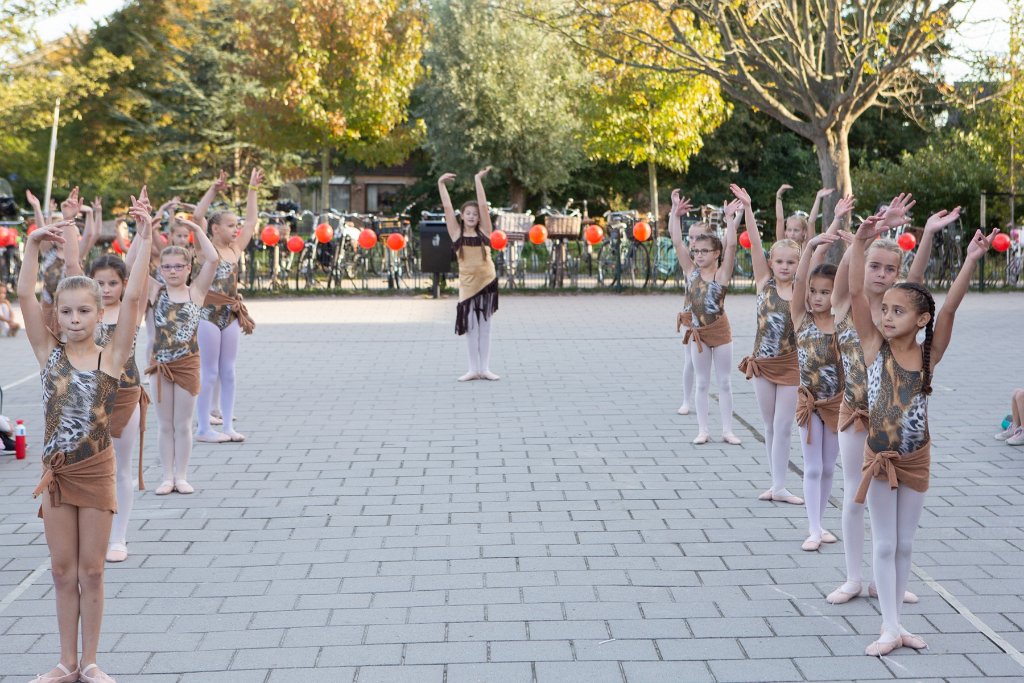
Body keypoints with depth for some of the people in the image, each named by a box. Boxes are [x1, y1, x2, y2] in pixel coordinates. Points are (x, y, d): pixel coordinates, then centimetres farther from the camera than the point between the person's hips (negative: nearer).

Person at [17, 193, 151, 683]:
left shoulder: (111, 357, -6)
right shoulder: (49, 352, 0)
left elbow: (133, 298, -14)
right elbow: (25, 296, -8)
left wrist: (144, 239, -19)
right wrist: (33, 246, -16)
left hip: (96, 471, -2)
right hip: (56, 471, 2)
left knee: (91, 572, 8)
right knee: (63, 572, 11)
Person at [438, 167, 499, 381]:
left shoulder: (483, 231, 3)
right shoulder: (457, 233, 2)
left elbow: (483, 205, -1)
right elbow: (447, 207, 0)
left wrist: (478, 180, -3)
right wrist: (441, 184, -3)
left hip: (487, 281, 0)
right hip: (467, 283, 0)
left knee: (484, 326, 6)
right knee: (470, 327, 4)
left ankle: (484, 369, 11)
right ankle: (473, 369, 10)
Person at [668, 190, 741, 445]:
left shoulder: (722, 273, -7)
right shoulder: (691, 271, 0)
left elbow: (731, 245, -19)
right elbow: (677, 242, -6)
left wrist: (730, 219, -24)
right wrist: (675, 213, -11)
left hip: (720, 332, -2)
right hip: (697, 333, 2)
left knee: (725, 382, 6)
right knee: (702, 383, 9)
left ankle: (727, 430, 13)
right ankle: (703, 430, 14)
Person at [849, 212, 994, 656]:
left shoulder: (929, 354, -6)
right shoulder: (875, 347, -10)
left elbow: (949, 309, -18)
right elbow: (855, 294, -19)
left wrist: (970, 261, -28)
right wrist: (861, 244, -30)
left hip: (916, 460, 2)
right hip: (880, 458, -2)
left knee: (904, 545, 12)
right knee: (884, 545, 4)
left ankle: (892, 622, 23)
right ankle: (891, 627, 10)